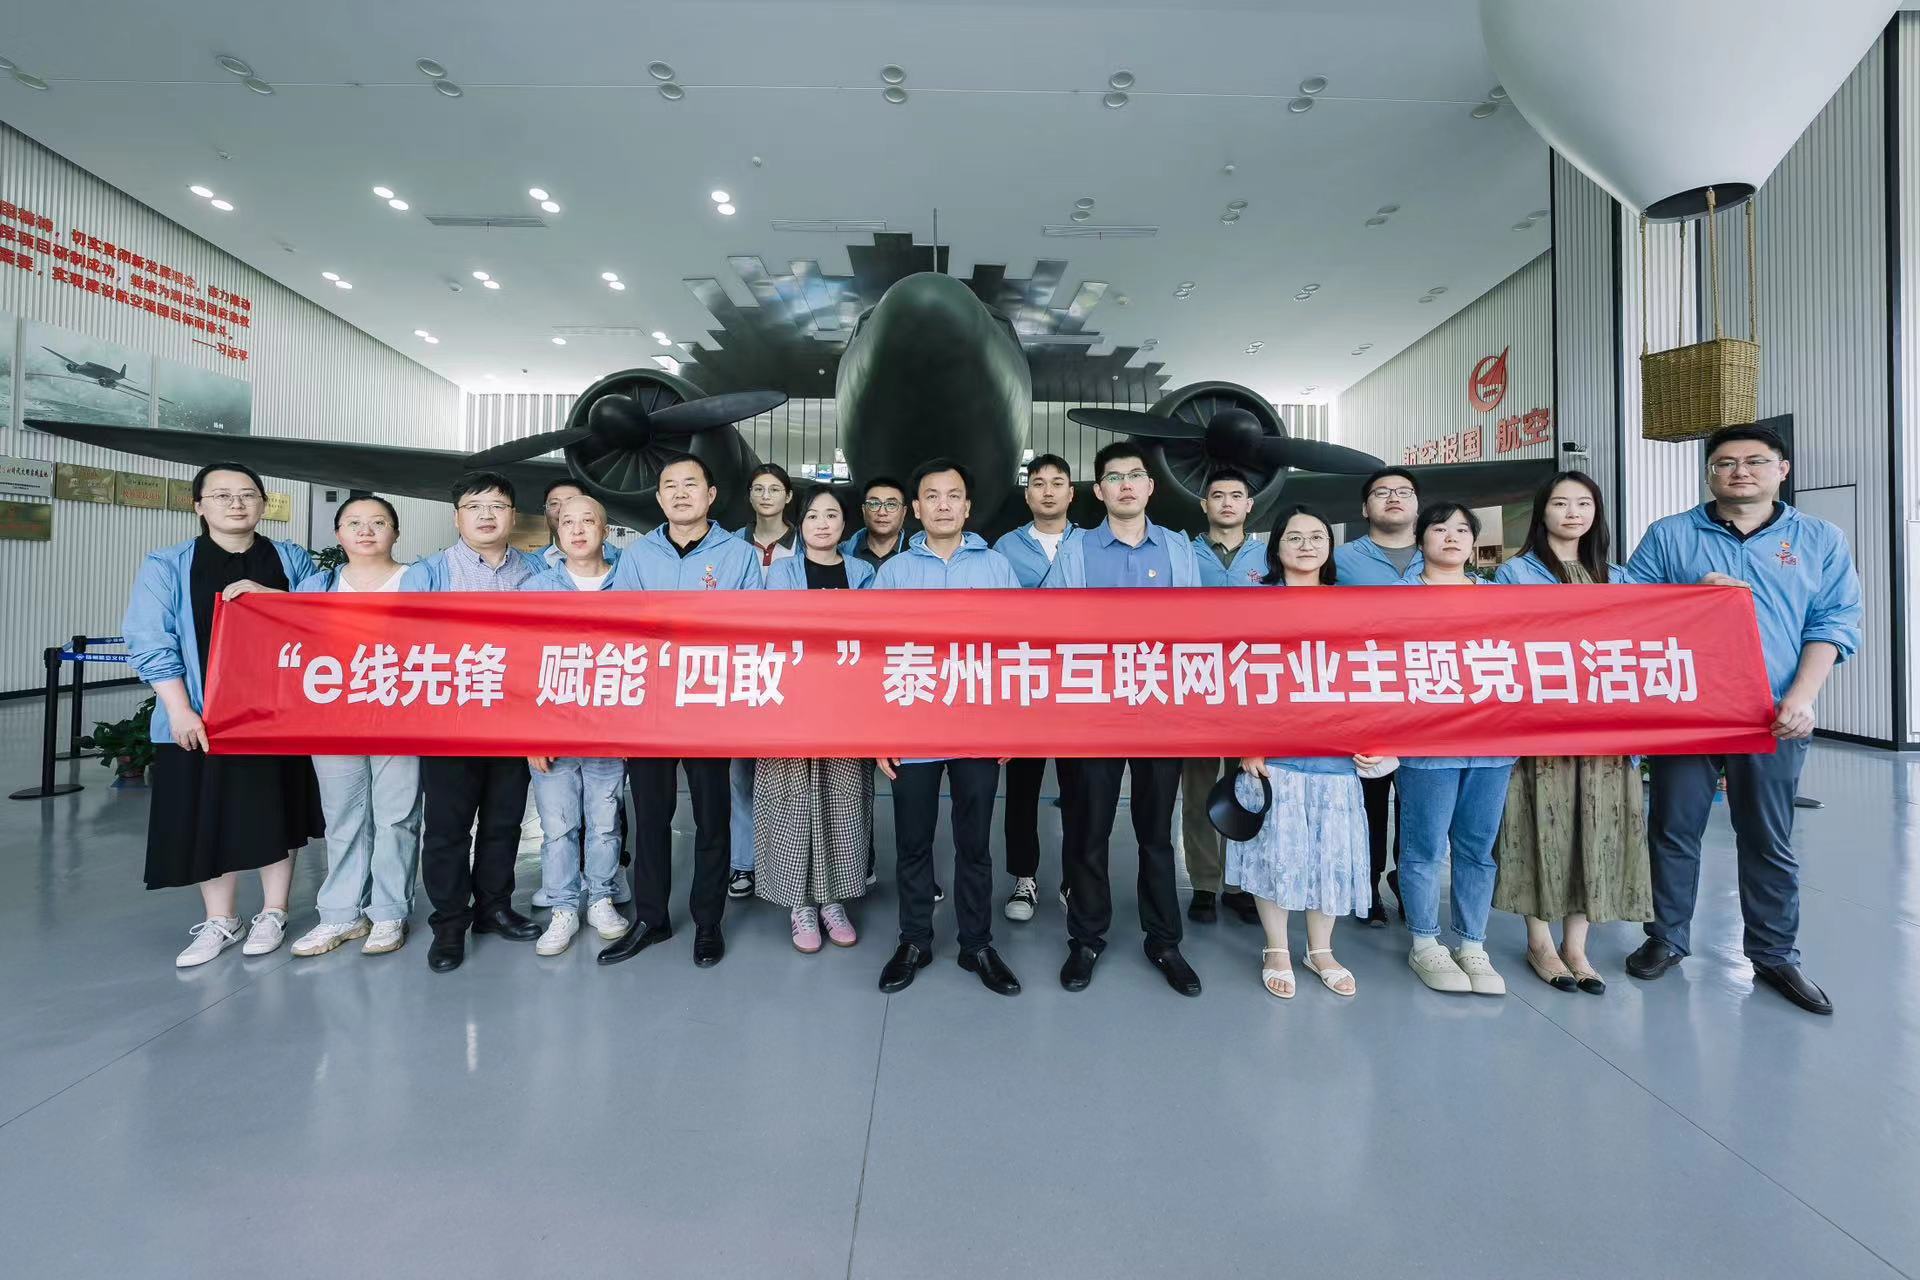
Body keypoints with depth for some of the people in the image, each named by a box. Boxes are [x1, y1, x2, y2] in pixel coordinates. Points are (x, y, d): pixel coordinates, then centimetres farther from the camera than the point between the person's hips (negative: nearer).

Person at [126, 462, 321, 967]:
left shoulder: (293, 561, 6)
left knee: (276, 812, 7)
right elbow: (150, 643, -5)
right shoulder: (166, 565, 1)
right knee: (209, 817, 6)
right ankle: (219, 922, 22)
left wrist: (271, 597, -17)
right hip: (203, 717, 0)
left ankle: (273, 913, 21)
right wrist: (180, 711, -12)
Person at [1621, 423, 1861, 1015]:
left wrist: (1801, 697, -10)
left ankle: (1774, 953, 24)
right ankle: (1667, 938, 20)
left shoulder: (1820, 540, 9)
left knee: (1769, 839, 10)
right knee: (1673, 829, 6)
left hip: (1772, 716, 1)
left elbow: (1833, 623, 2)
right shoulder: (1668, 536, 5)